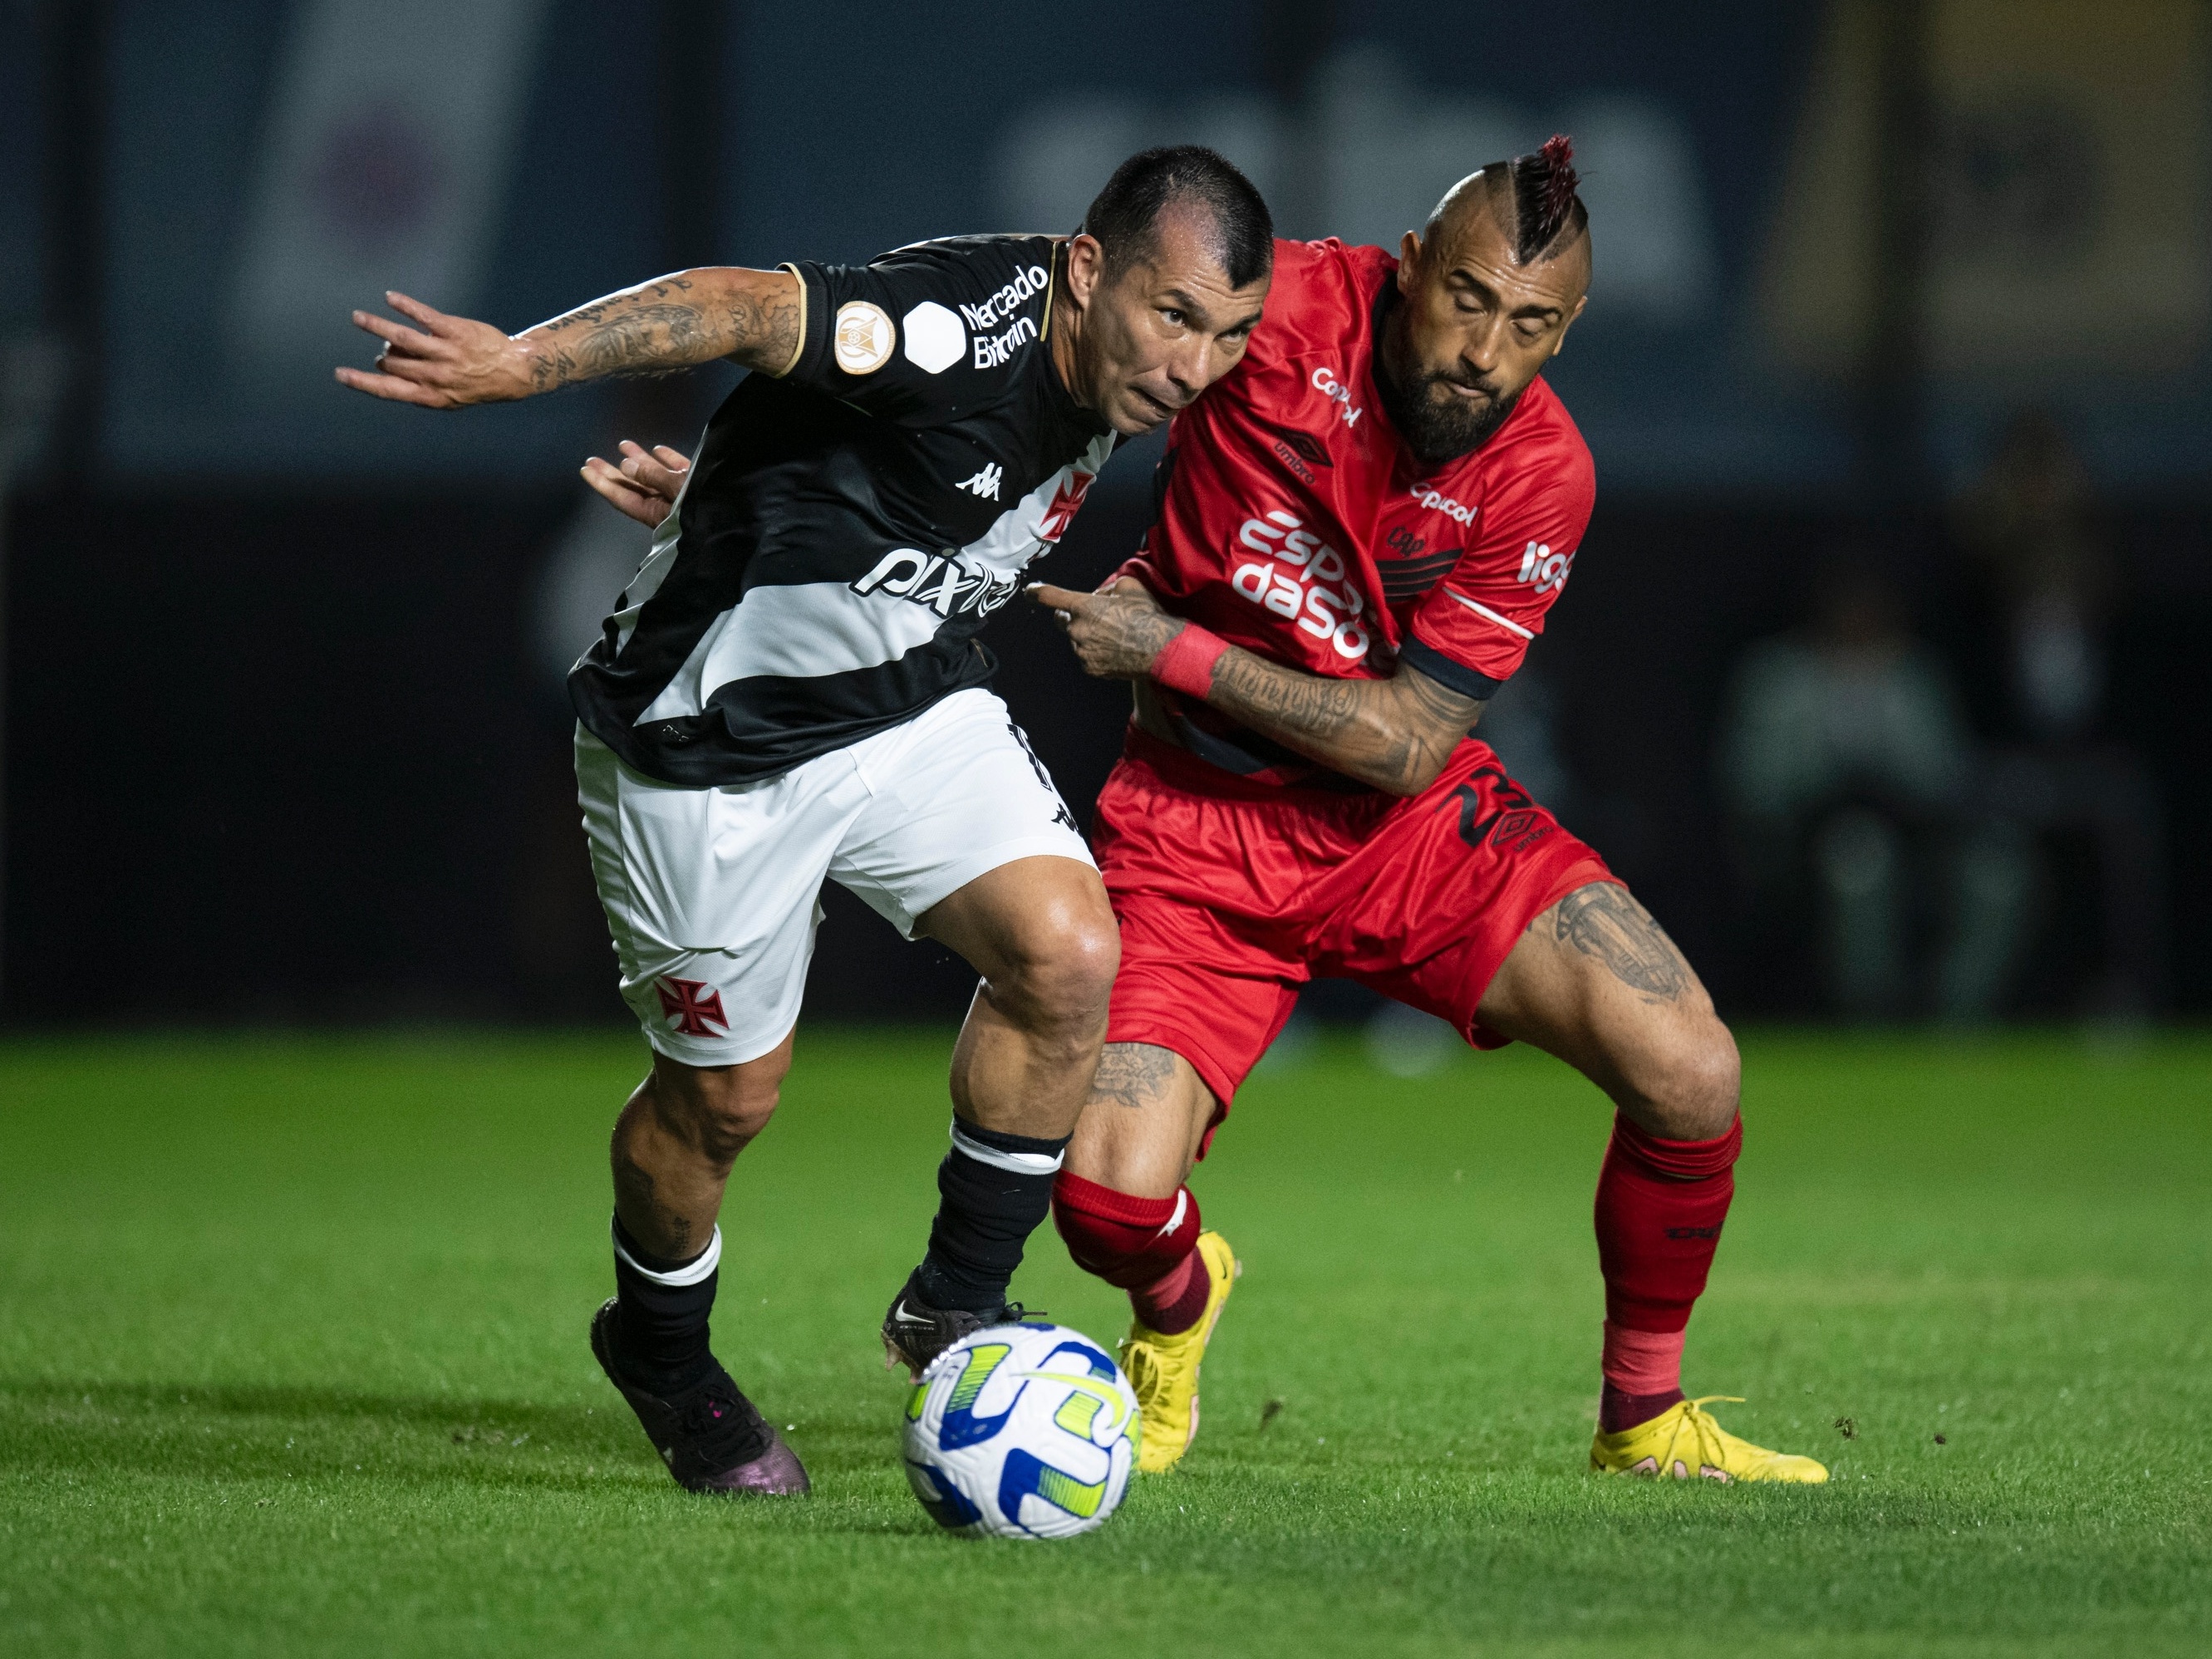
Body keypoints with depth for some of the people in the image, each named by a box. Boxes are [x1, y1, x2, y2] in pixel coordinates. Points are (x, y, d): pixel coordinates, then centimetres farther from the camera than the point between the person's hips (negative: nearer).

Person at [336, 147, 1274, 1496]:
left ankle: (957, 1304, 3)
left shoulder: (1117, 363, -5)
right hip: (712, 733, -7)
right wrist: (524, 362, -54)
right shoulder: (971, 330, -31)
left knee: (1068, 953, -16)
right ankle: (661, 1353, 38)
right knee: (727, 1094, 7)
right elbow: (747, 310, -41)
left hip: (906, 703, 7)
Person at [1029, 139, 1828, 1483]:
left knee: (1690, 1075, -18)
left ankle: (1645, 1417, 8)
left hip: (1410, 820, 1)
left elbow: (1401, 742, -15)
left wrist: (1172, 649, -19)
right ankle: (1179, 1310, 21)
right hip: (1197, 823, -1)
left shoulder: (1540, 477, -16)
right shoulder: (1286, 310, -19)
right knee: (1109, 1192, -20)